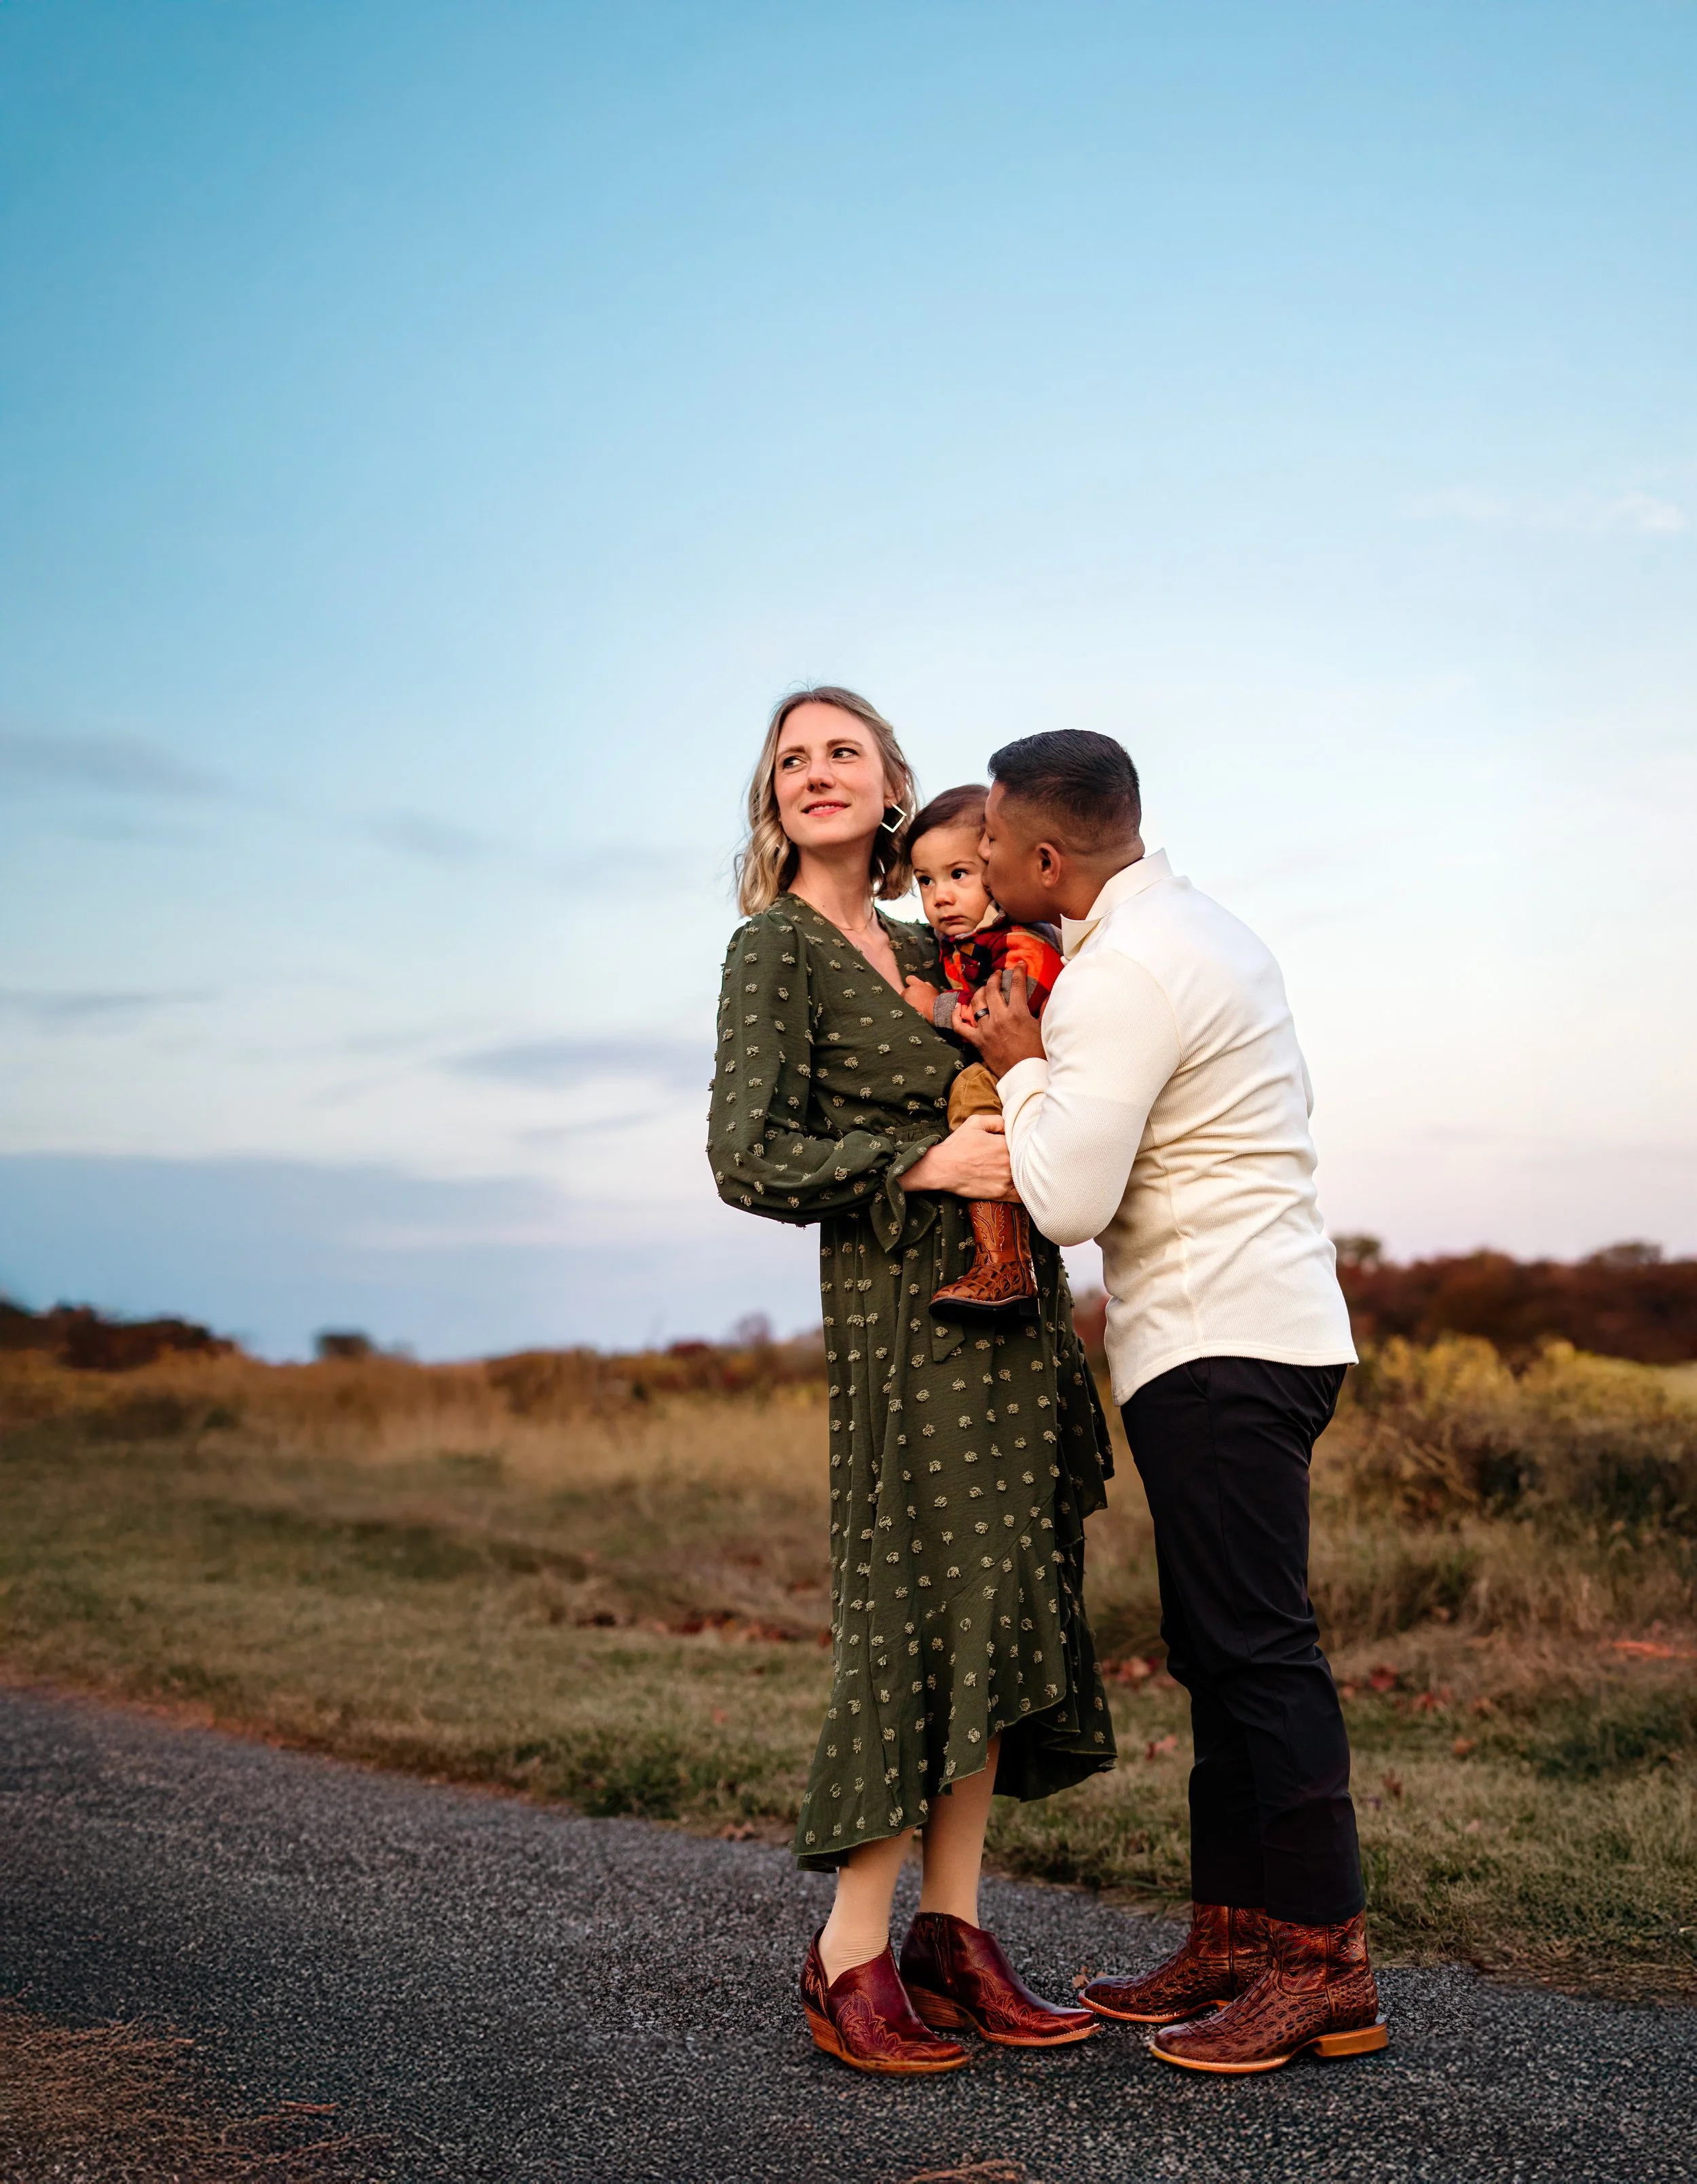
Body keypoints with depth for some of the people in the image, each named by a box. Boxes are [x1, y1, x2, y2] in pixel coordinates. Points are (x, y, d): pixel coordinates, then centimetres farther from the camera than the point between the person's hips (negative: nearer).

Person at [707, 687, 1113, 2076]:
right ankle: (850, 1959, 3)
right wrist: (925, 1165, -21)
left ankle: (952, 1937, 15)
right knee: (929, 1610, -8)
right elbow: (748, 1158, -14)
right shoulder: (777, 946, -4)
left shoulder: (928, 953, 17)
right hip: (902, 1303, -7)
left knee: (995, 1614, 7)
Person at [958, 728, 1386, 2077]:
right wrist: (1036, 1060, 14)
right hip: (1260, 1325, 11)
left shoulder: (1124, 971, -15)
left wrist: (1019, 1066, -4)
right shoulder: (1201, 927, 18)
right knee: (1221, 1650, 12)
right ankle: (1232, 1945, 19)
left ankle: (1325, 1961, 1)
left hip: (1220, 1346, -11)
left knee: (1256, 1648, -6)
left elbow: (1067, 1200, -19)